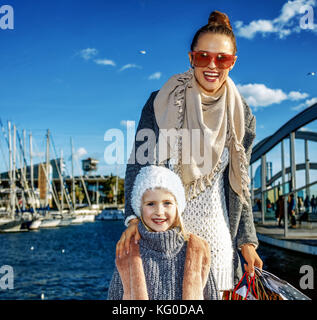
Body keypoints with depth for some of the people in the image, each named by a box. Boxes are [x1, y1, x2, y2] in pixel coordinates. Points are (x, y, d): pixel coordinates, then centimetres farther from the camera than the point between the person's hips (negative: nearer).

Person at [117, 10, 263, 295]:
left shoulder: (241, 117, 5)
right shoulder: (161, 104, -3)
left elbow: (239, 185, 10)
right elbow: (138, 164, -2)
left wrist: (246, 240, 7)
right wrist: (134, 218, -14)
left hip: (215, 234, 2)